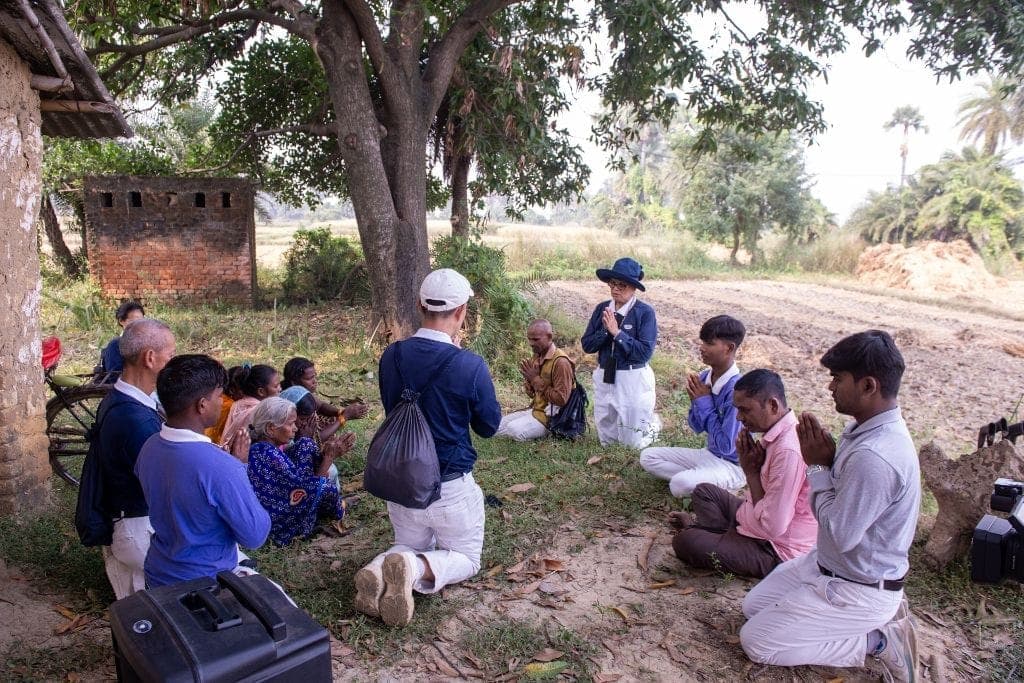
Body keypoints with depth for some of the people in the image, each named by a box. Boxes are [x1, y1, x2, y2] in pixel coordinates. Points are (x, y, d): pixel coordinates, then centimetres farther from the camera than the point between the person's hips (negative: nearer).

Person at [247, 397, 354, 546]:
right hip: (278, 525, -9)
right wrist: (329, 456, -18)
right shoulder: (269, 455, -31)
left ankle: (334, 503, 17)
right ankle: (337, 510, 29)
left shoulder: (262, 446, -4)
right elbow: (308, 488, -24)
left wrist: (325, 451, -5)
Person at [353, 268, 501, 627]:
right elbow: (489, 426, -5)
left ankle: (378, 570, -6)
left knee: (410, 546, 28)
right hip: (450, 487, -4)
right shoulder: (469, 365, -22)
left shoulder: (391, 356, -8)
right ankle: (416, 569, -13)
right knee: (466, 557, 18)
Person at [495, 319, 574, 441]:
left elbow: (561, 399, -23)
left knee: (514, 429, -26)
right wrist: (529, 379, -9)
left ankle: (548, 431, -3)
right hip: (535, 409, 9)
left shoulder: (560, 362, -20)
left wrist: (536, 380, -19)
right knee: (497, 425, 4)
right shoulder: (536, 357, 7)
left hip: (551, 415, -9)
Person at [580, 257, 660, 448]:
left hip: (633, 380, -5)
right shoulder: (602, 309, 1)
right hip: (605, 378, 5)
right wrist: (606, 331, -16)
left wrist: (617, 332, -22)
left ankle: (654, 422, 38)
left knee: (633, 443, 7)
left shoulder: (645, 312, -13)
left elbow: (645, 352, -19)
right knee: (607, 440, 18)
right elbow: (587, 345, 0)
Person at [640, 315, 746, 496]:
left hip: (732, 465, -8)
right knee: (648, 456, 5)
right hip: (709, 454, 8)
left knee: (680, 484, -32)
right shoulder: (704, 378, -4)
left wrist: (705, 402, -20)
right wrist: (696, 401, -14)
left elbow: (726, 446, -26)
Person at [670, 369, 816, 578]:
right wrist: (751, 468, -12)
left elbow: (772, 527, -31)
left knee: (685, 542, -17)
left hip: (775, 551, -10)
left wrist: (751, 472, -22)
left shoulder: (788, 451, -32)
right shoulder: (777, 433, -2)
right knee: (704, 491, 23)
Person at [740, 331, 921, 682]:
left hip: (858, 589, -9)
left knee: (756, 641, -5)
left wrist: (817, 468, -18)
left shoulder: (875, 455, -35)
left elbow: (840, 534, -28)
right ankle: (877, 617, 14)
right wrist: (825, 456, -13)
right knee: (753, 606, 17)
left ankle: (878, 641, 2)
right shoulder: (869, 427, -3)